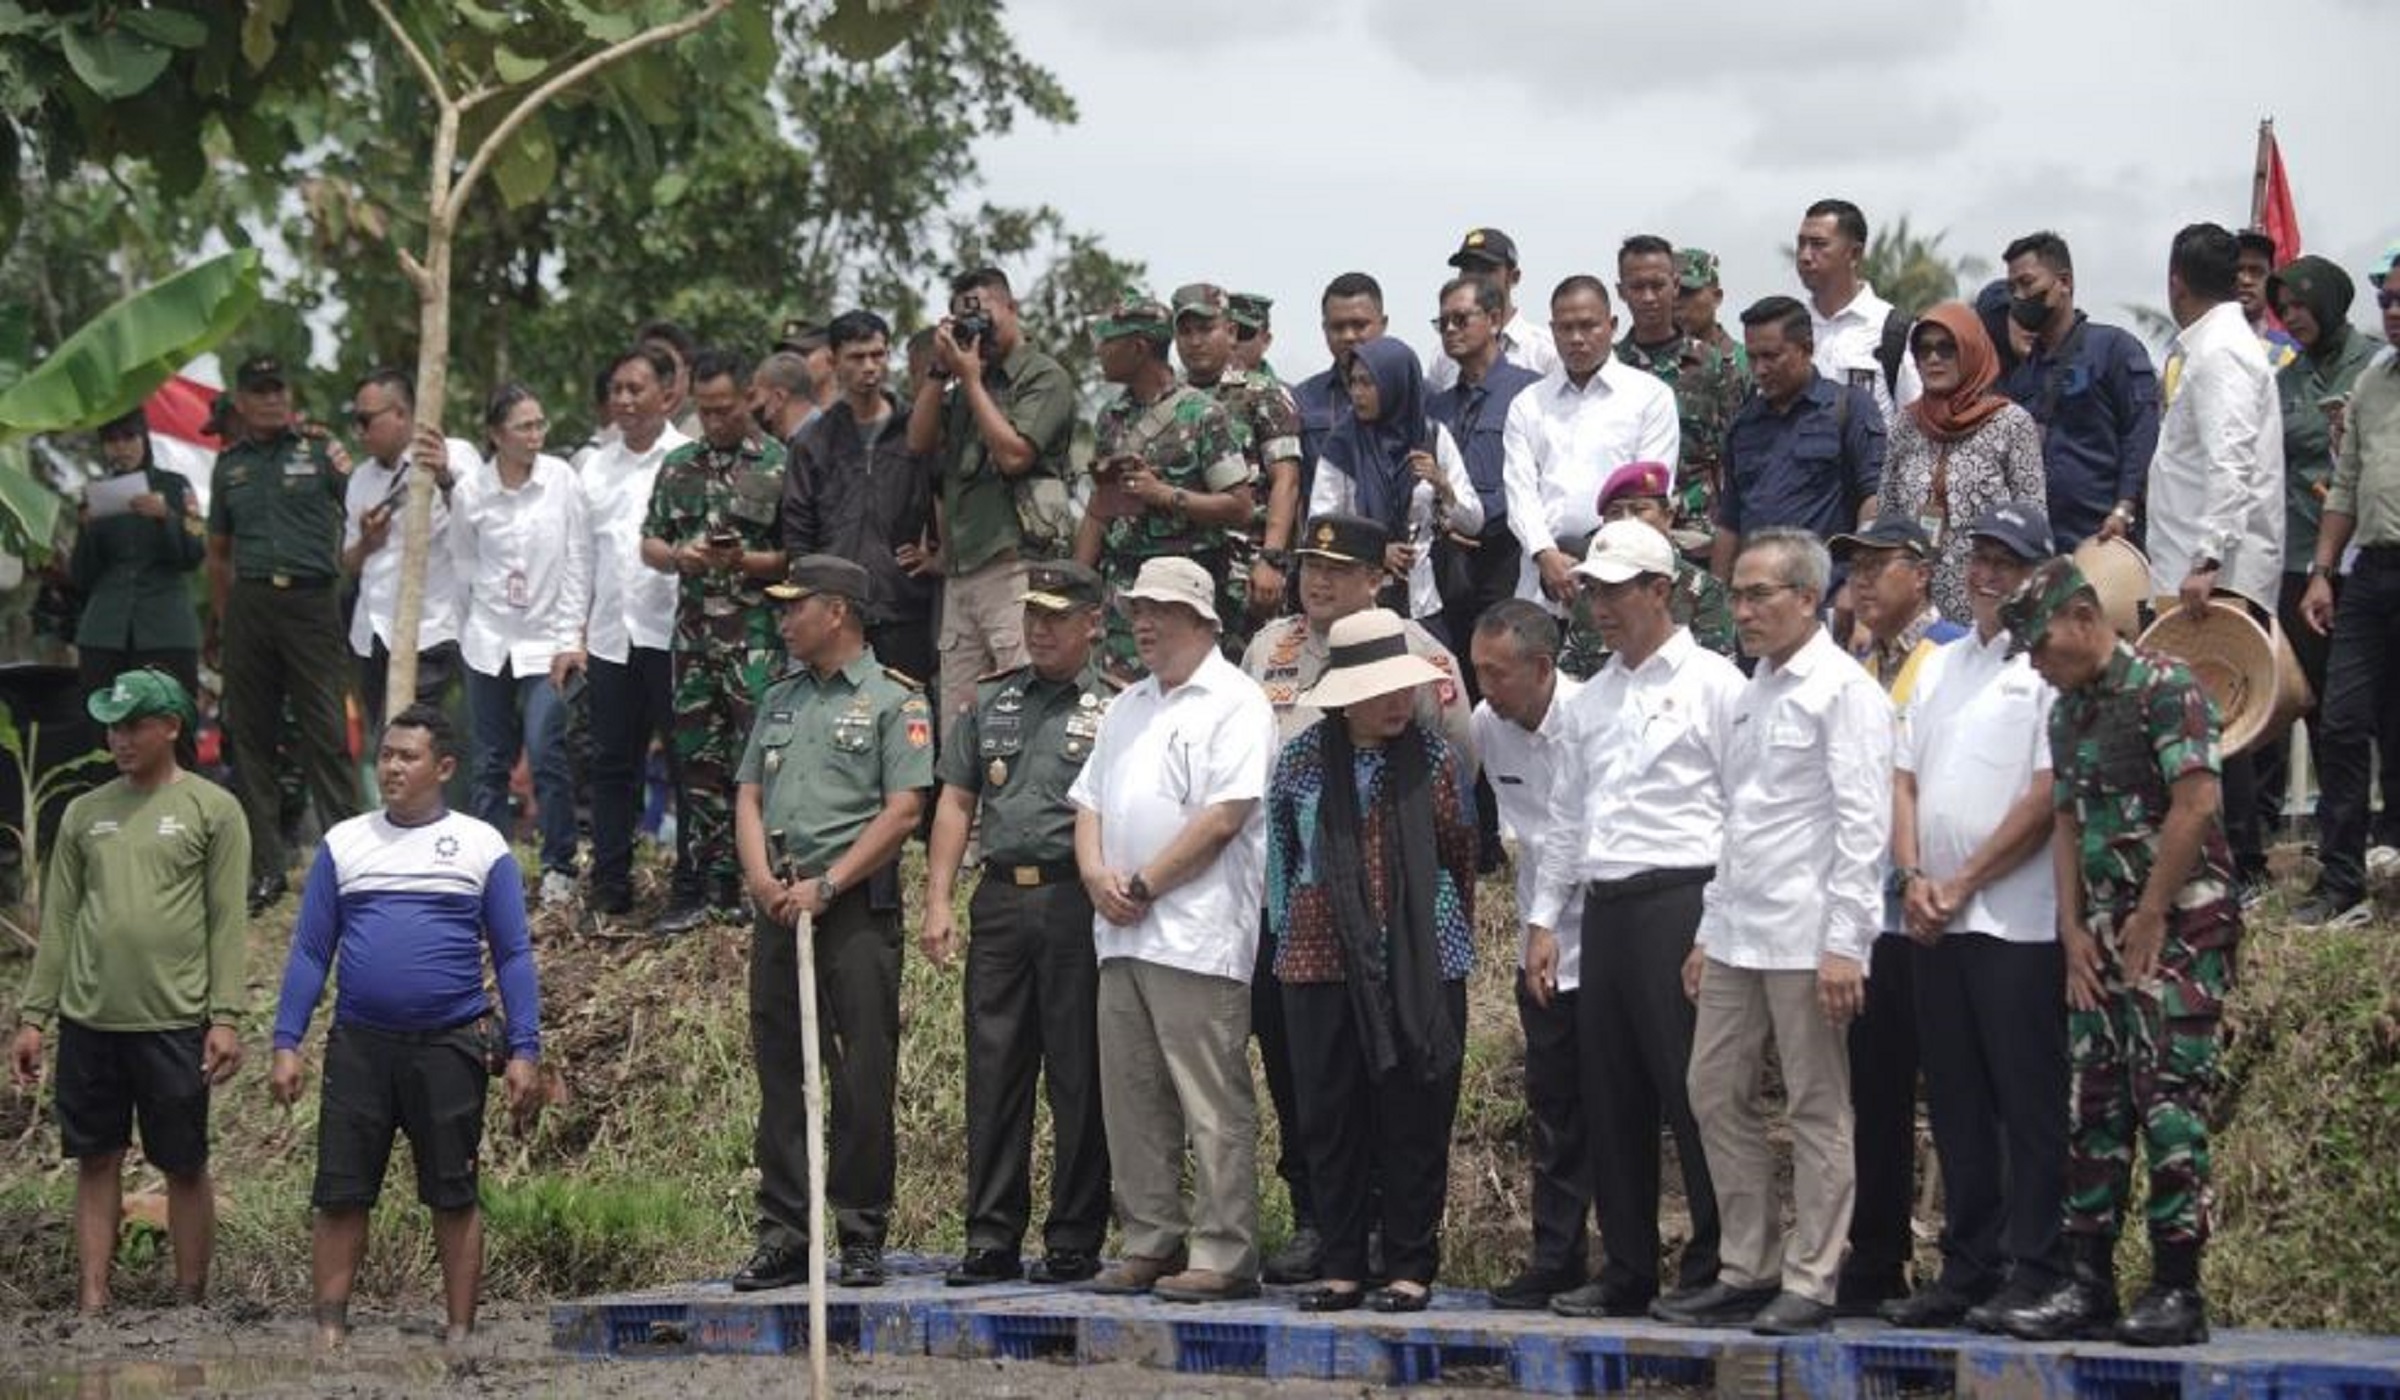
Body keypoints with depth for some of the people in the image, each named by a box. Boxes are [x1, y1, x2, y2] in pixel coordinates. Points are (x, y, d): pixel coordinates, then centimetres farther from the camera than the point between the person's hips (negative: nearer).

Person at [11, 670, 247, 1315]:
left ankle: (190, 1305, 13)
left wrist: (226, 1018, -11)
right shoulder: (85, 814, 9)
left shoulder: (213, 811, -2)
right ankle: (92, 1305, 11)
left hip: (174, 1022, -4)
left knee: (185, 1165, 4)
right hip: (88, 1021, 4)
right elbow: (59, 921, 11)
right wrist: (33, 1018, 8)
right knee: (96, 1162, 7)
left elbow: (227, 923, -5)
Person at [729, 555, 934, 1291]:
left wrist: (826, 886, -14)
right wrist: (761, 875, -3)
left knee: (863, 1077, -4)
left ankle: (861, 1236, 1)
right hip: (778, 906, 6)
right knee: (780, 1073, 7)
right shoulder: (780, 698, 18)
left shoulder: (894, 700, -2)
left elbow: (903, 812, -10)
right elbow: (749, 795, 15)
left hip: (856, 905, -6)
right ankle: (784, 1233, 11)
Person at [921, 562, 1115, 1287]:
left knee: (1079, 1078, 0)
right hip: (1000, 896, 4)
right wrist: (939, 900, 7)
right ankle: (991, 1239, 9)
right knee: (993, 1071, 4)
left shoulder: (1116, 707, 2)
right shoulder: (990, 701, 16)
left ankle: (1075, 1241, 6)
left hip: (1076, 901, -4)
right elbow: (956, 802, 15)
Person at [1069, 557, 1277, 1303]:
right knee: (1132, 1099, 9)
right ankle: (1150, 1244, 16)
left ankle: (1223, 1256, -5)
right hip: (1122, 934, 8)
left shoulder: (1234, 704, -5)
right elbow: (1090, 803, 20)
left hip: (1198, 933, -8)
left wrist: (1144, 885, -13)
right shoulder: (1128, 708, 22)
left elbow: (1224, 817, -14)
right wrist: (1097, 874, 0)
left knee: (1213, 1104, -7)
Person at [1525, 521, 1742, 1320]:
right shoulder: (1590, 702, 20)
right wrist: (1544, 920, 15)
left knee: (1694, 1094, -8)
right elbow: (1564, 819, 23)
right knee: (1611, 1100, 8)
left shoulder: (1712, 684, -2)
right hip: (1603, 910, 7)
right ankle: (1626, 1273, 14)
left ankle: (1716, 1271, -3)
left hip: (1680, 902, -7)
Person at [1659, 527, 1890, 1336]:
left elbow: (1863, 825, -13)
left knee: (1817, 1112, -2)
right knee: (1716, 1097, 9)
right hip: (1736, 934, 9)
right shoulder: (1753, 692, 18)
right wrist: (1710, 929, 19)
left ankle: (1809, 1284, 2)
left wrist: (1845, 944, -18)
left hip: (1806, 937, -9)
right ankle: (1746, 1272, 17)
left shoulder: (1843, 691, -7)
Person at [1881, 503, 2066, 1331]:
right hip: (1934, 921, 7)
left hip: (2018, 921, -7)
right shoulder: (1938, 667, 17)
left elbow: (2047, 796, -12)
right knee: (1957, 1107, 11)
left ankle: (2033, 1272, 0)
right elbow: (1904, 778, 15)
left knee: (2030, 1106, -4)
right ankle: (1967, 1269, 17)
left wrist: (1963, 883, -11)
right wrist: (1913, 876, -1)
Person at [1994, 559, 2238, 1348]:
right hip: (2105, 934, 8)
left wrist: (2149, 920, -14)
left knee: (2168, 1104, -9)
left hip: (2179, 924, -8)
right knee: (2093, 1106, 7)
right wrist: (2074, 930, 6)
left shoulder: (2164, 689, -10)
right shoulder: (2068, 712, 16)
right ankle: (2088, 1281, 11)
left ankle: (2178, 1288, -5)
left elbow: (2196, 803, -17)